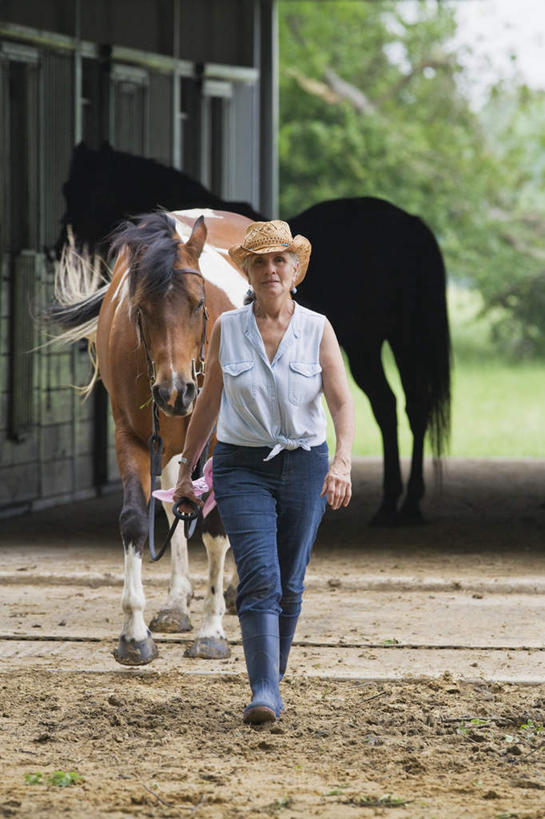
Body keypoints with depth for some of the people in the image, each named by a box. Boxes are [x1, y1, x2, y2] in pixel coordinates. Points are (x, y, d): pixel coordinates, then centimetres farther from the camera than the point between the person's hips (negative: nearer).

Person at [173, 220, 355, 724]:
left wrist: (342, 461, -25)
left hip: (304, 468, 1)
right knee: (259, 578, -16)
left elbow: (342, 403, -9)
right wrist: (186, 470, 12)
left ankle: (273, 678, 30)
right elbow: (209, 403, 9)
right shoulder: (227, 329, -1)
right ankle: (265, 695, -22)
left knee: (289, 586, 8)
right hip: (242, 468, -1)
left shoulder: (318, 329, -3)